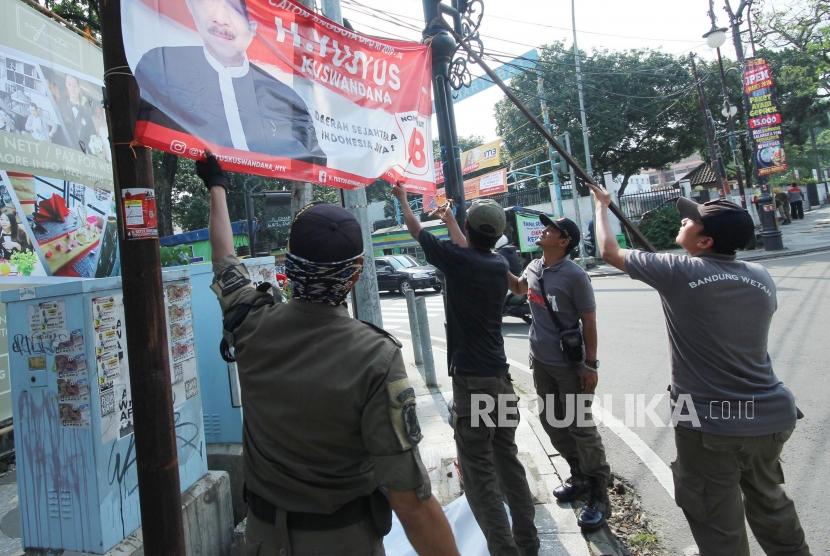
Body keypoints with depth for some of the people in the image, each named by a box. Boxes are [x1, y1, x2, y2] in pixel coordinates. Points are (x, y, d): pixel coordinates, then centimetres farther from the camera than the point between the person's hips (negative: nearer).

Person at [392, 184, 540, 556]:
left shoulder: (457, 260, -11)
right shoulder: (499, 264, 6)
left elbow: (417, 231, 6)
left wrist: (402, 199, 25)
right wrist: (449, 220, 43)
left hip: (471, 381, -7)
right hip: (501, 377, 7)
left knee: (479, 473, 0)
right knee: (508, 462, 17)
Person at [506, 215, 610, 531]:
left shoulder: (574, 275, -18)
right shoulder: (533, 268, 3)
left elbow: (589, 322, -14)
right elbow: (518, 288, 26)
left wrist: (590, 365, -14)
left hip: (570, 365, -7)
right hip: (541, 362, 8)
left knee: (581, 428, 1)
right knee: (552, 423, 17)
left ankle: (598, 496, 14)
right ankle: (580, 478, 35)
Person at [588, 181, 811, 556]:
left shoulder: (678, 272, -13)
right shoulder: (761, 278, 2)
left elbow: (610, 251, -1)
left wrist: (602, 205, 16)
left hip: (708, 421, -6)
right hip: (770, 415, 6)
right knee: (769, 502, 27)